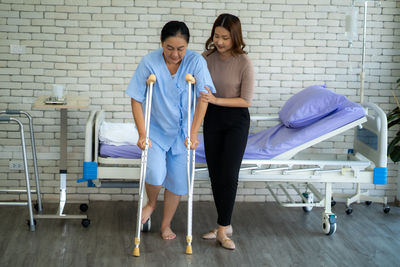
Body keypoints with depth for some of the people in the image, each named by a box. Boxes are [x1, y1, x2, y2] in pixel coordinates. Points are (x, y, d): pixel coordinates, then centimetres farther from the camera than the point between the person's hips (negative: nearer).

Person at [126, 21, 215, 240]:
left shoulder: (196, 62, -14)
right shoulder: (149, 62, -15)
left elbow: (203, 98, -17)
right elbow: (136, 100, -11)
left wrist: (193, 133, -23)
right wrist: (142, 134, -16)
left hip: (182, 133, 1)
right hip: (156, 131, -1)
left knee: (177, 182, 7)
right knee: (155, 175, -19)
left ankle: (166, 224, 29)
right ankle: (151, 203, 16)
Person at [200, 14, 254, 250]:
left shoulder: (244, 62, -17)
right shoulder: (207, 57, -6)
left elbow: (246, 100, -14)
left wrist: (216, 100, -23)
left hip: (236, 121, -4)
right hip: (212, 118, 4)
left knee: (228, 175, -8)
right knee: (215, 175, 7)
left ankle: (223, 228, 1)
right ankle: (225, 225, 19)